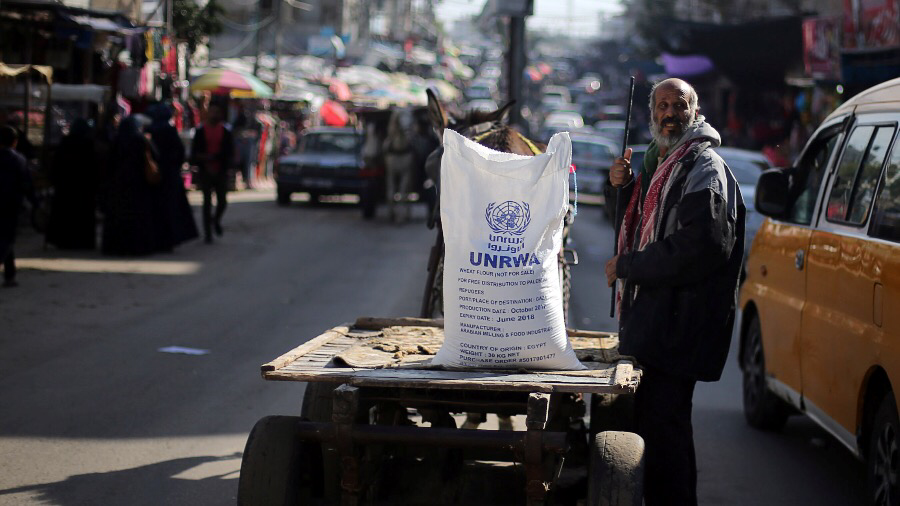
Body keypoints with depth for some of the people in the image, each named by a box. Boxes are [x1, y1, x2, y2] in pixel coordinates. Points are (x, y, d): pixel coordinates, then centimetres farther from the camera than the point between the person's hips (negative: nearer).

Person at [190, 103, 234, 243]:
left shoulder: (226, 133, 4)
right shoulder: (201, 132, 3)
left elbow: (229, 153, -3)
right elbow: (194, 153, 1)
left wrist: (211, 156, -14)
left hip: (221, 172, 1)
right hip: (205, 172, -1)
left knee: (222, 201, 1)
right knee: (207, 201, 0)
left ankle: (217, 221, 32)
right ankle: (208, 233, 5)